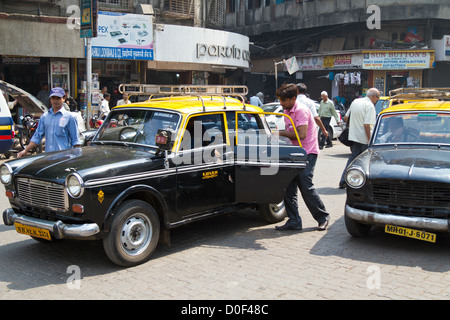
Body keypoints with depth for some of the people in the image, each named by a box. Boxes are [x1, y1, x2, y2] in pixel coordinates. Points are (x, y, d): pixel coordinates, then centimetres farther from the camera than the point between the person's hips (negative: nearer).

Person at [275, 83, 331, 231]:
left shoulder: (301, 110, -15)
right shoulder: (287, 111, 14)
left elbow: (301, 134, -23)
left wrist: (281, 133, -17)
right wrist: (281, 134, 1)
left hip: (307, 153, -9)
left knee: (306, 187, -9)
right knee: (289, 188, 3)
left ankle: (323, 217, 10)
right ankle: (294, 222, 9)